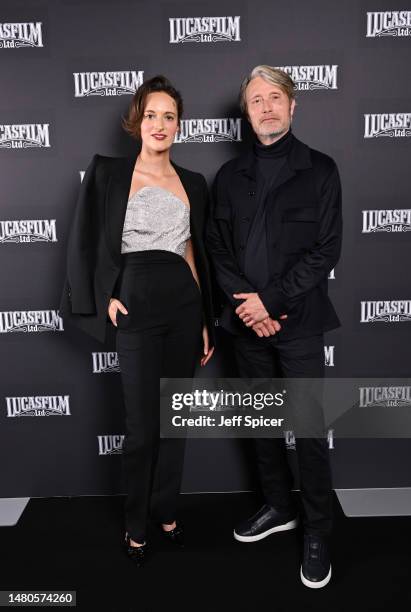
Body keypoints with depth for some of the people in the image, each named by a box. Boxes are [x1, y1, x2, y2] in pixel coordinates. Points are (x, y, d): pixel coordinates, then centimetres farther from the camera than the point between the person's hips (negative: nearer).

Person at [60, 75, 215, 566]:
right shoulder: (107, 172, 1)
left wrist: (206, 322, 10)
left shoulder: (193, 183, 11)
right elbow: (85, 242, 1)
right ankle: (136, 525, 25)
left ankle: (166, 512, 32)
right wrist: (105, 299, -7)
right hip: (137, 309, -3)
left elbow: (196, 255, 12)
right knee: (142, 424, 3)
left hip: (185, 307, 4)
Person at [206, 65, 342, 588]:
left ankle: (317, 531, 21)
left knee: (309, 428, 2)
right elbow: (217, 248, 5)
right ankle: (278, 506, 35)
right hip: (247, 322, 4)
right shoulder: (230, 175, 10)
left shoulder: (319, 170, 1)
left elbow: (326, 250, -7)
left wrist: (271, 300, -13)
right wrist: (244, 302, -9)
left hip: (298, 320, -3)